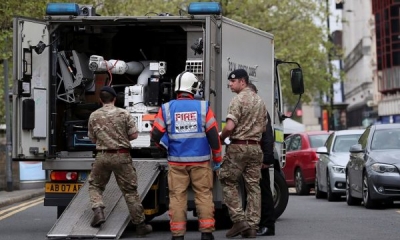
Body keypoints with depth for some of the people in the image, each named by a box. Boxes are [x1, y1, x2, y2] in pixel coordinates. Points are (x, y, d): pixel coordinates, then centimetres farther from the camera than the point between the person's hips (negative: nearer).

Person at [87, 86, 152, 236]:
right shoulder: (124, 114, -2)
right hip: (122, 156, -1)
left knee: (95, 185, 20)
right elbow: (134, 135, -2)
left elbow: (92, 139, 11)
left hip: (103, 156, 1)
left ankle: (98, 211, -5)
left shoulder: (94, 116, 3)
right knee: (130, 190, 5)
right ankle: (140, 225, 9)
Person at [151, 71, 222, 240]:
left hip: (176, 161, 1)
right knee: (204, 195, 6)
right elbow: (213, 134, -3)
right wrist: (217, 158, 9)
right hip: (200, 160, -1)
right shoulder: (203, 107, -3)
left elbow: (156, 135, -1)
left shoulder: (167, 108, -1)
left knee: (177, 197, 4)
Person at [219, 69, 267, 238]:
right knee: (253, 186, 6)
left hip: (238, 147, -7)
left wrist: (221, 138, -2)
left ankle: (239, 220, -5)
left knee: (228, 182, 4)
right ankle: (252, 225, 6)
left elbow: (229, 127, -18)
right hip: (255, 147, 7)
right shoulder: (260, 101, 14)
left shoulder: (238, 100, -11)